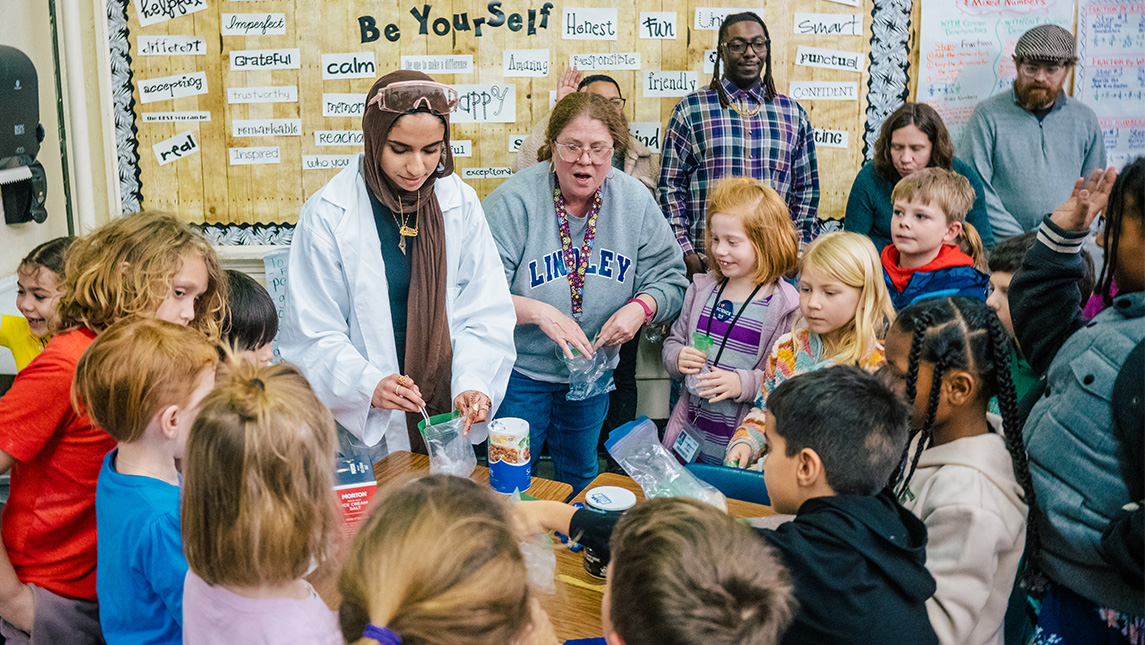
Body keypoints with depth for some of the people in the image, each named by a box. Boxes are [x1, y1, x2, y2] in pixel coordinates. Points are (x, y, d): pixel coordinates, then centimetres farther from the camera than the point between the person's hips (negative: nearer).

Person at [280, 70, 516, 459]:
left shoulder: (460, 203, -2)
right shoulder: (326, 216, -11)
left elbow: (486, 314, -3)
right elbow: (313, 335, -10)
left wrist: (473, 382, -21)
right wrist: (369, 386, -27)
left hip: (450, 416, 3)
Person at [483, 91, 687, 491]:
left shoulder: (635, 202, -5)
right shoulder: (515, 200, -18)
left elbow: (669, 278, 0)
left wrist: (641, 307, -21)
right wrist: (537, 312, -34)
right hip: (519, 372, -4)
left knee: (581, 478, 22)